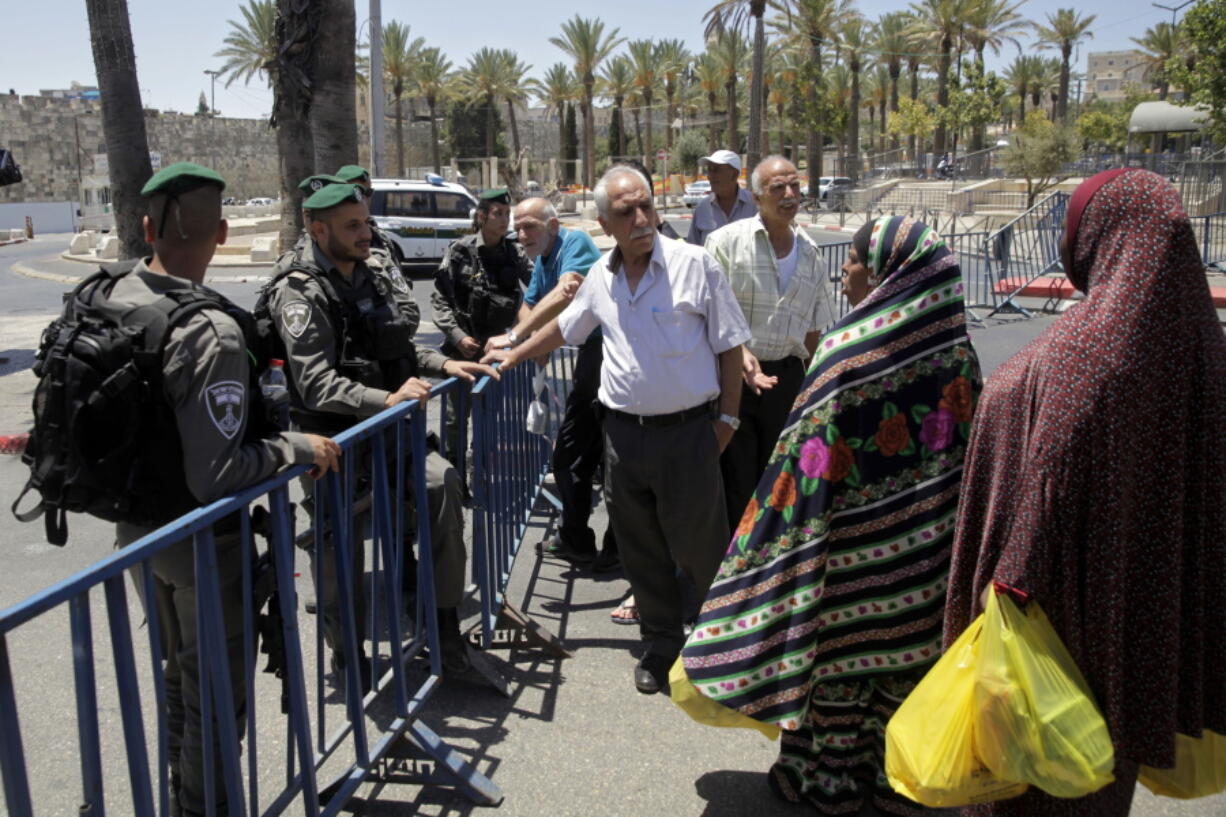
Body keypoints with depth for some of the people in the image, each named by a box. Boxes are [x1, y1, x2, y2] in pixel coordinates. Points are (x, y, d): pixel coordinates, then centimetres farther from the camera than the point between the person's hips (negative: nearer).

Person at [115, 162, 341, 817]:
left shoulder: (114, 298, -4)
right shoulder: (210, 330, -28)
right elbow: (218, 477, -30)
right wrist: (296, 446, -18)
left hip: (138, 531, 8)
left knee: (179, 675, 27)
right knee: (215, 694, 12)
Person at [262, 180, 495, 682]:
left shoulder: (367, 281, 12)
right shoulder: (299, 293, -12)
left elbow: (397, 350, 25)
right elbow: (317, 384, -24)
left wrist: (444, 365, 8)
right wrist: (386, 399, -36)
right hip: (333, 440, -6)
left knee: (441, 482, -19)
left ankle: (446, 619, -10)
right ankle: (345, 651, 23)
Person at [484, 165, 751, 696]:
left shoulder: (694, 264, -7)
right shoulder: (600, 276, 8)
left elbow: (731, 346, -3)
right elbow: (564, 327, 27)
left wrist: (726, 418, -5)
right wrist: (513, 355, 26)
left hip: (687, 430, -4)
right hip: (624, 431, 5)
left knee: (699, 544, 3)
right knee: (640, 549, 12)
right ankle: (661, 643, 30)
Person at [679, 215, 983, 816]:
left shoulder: (850, 349, -19)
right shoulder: (953, 346, -1)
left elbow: (813, 456, -19)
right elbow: (968, 446, 6)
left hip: (852, 544, -5)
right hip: (925, 546, 5)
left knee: (835, 652, 12)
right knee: (908, 652, 17)